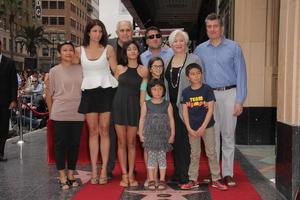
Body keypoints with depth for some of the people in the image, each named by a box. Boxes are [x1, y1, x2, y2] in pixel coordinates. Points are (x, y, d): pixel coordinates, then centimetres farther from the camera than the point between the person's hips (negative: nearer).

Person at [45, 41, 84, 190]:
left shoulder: (80, 69, 6)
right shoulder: (54, 71, -1)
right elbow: (48, 95, 4)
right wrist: (52, 112, 4)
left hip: (77, 114, 3)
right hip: (60, 114, -2)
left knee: (74, 144, 7)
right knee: (60, 145, 1)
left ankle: (71, 175, 20)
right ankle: (62, 177, 10)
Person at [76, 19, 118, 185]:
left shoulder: (108, 49, 5)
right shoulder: (80, 50, 9)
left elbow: (116, 70, 5)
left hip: (106, 91, -1)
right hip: (88, 92, 2)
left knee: (104, 130, -2)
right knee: (93, 131, 2)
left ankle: (104, 170, 3)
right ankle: (94, 170, 7)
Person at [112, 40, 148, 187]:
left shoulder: (143, 70, 3)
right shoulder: (120, 68, 7)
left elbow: (143, 92, 3)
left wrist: (142, 110, -3)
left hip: (134, 107, -1)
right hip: (119, 105, 1)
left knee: (131, 143, 4)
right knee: (121, 142, 3)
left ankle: (131, 175, 12)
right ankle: (124, 175, 9)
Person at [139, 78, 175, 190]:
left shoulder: (167, 104, 2)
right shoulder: (146, 104, 2)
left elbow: (171, 119, 2)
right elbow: (142, 119, 3)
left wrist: (172, 134, -2)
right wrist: (141, 133, -1)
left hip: (163, 134, 0)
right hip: (150, 135, 0)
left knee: (162, 156, 4)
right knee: (151, 156, 3)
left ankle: (162, 180, 12)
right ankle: (151, 180, 10)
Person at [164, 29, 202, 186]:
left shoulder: (194, 60, 0)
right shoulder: (167, 61, 14)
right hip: (171, 106, 5)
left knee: (186, 141, -5)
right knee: (175, 140, 10)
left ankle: (186, 174, 5)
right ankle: (177, 173, 20)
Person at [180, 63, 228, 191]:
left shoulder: (207, 89, -7)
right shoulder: (186, 92, 0)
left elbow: (210, 109, -10)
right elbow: (185, 112, 0)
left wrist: (203, 127, -14)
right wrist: (189, 129, -8)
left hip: (207, 126, -2)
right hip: (192, 128, 2)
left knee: (211, 153, 4)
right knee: (195, 154, 10)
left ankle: (216, 180, 14)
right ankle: (193, 180, 18)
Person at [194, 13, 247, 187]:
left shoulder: (234, 47, 2)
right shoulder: (200, 49, 9)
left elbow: (241, 74, -1)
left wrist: (240, 100, -7)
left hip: (229, 94, -2)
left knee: (228, 135, 2)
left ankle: (228, 173, 11)